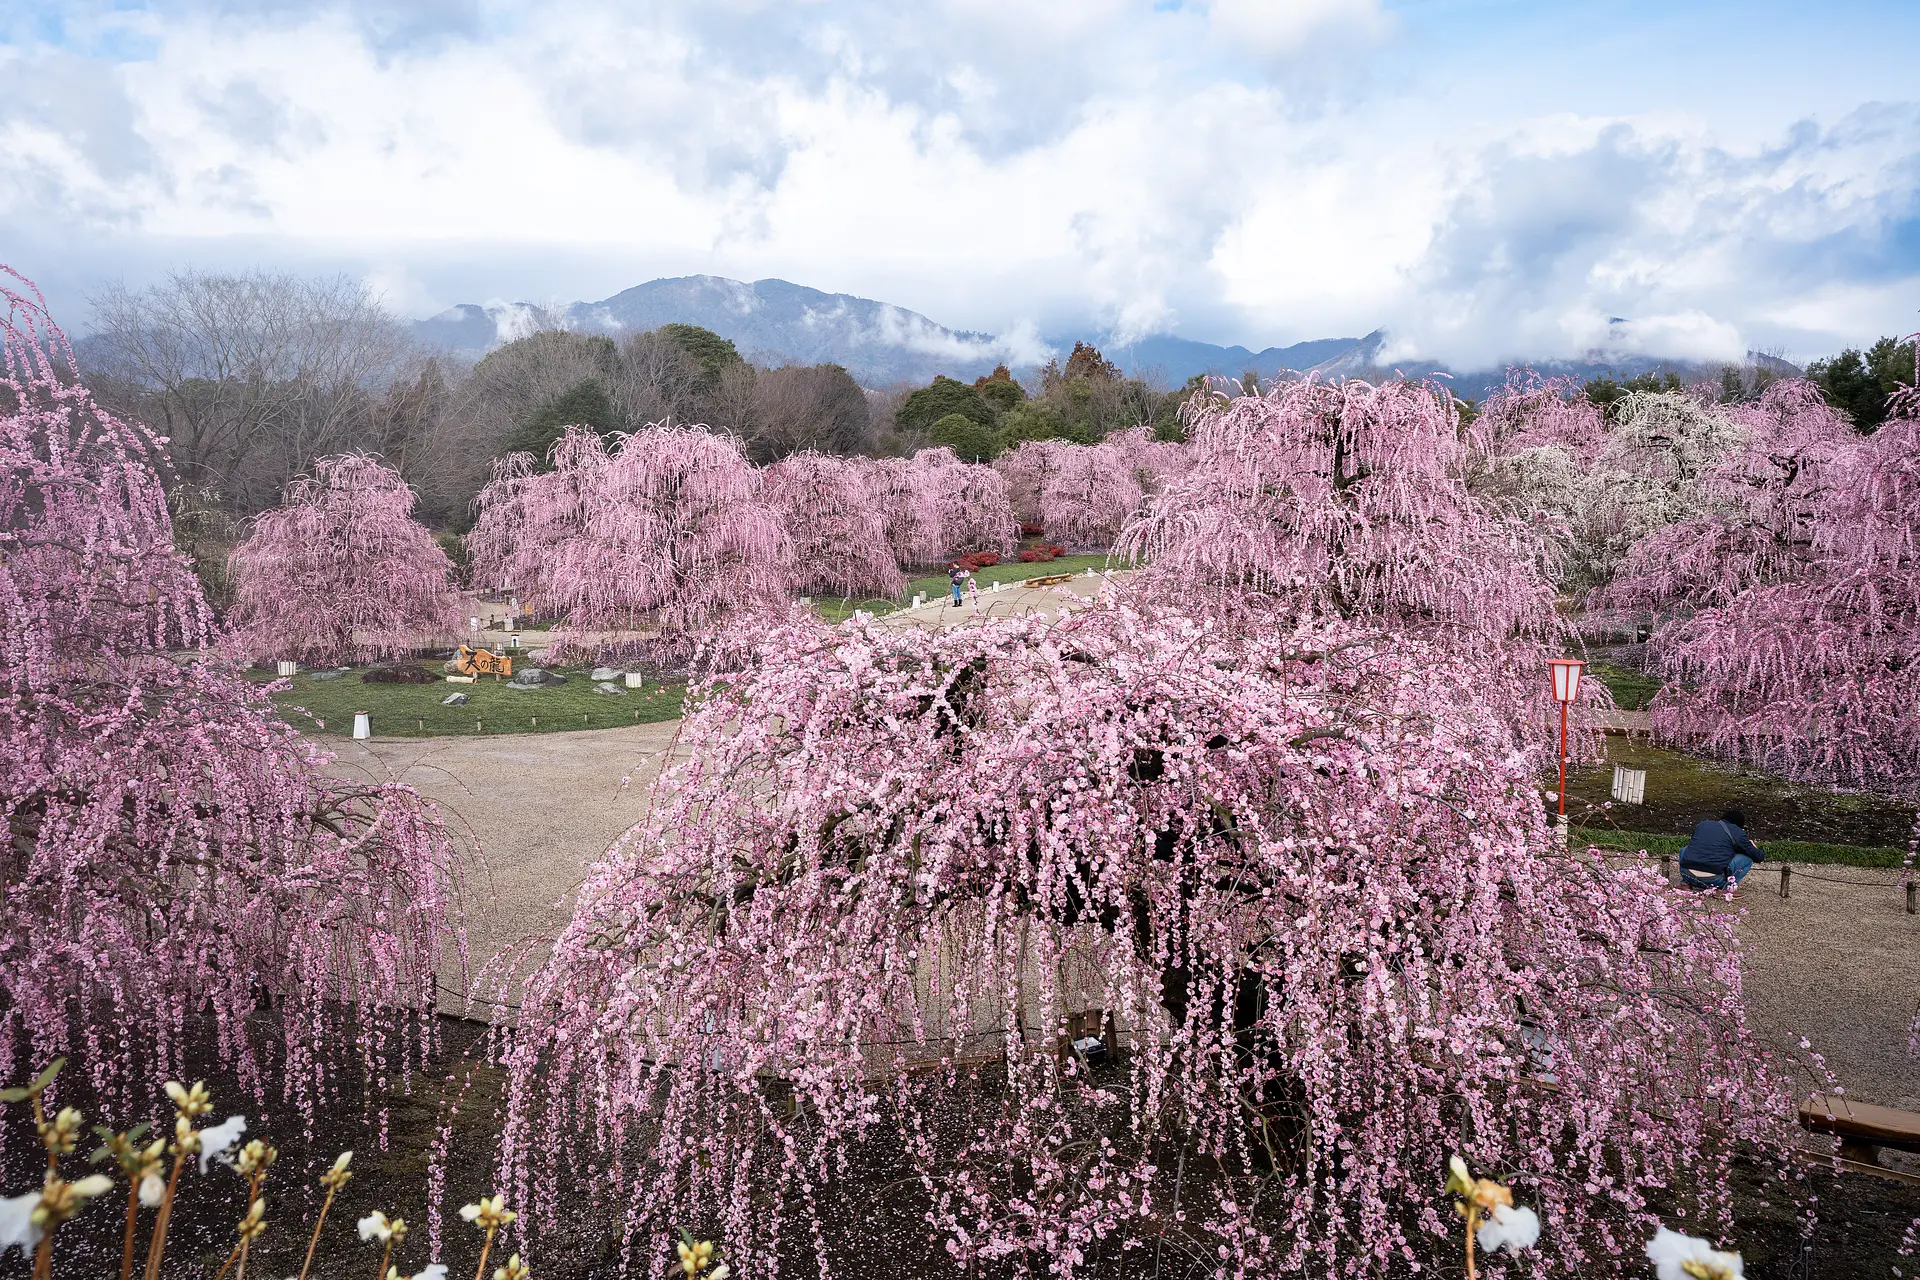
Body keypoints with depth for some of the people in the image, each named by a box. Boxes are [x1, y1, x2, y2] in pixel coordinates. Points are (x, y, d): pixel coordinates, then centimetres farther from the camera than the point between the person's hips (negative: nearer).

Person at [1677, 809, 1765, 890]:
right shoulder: (1737, 832, 6)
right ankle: (1726, 887, 1)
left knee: (1684, 850, 35)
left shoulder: (1703, 824, 18)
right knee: (1747, 859, 15)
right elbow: (1759, 857, 13)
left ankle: (1686, 882, 14)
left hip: (1688, 875, 4)